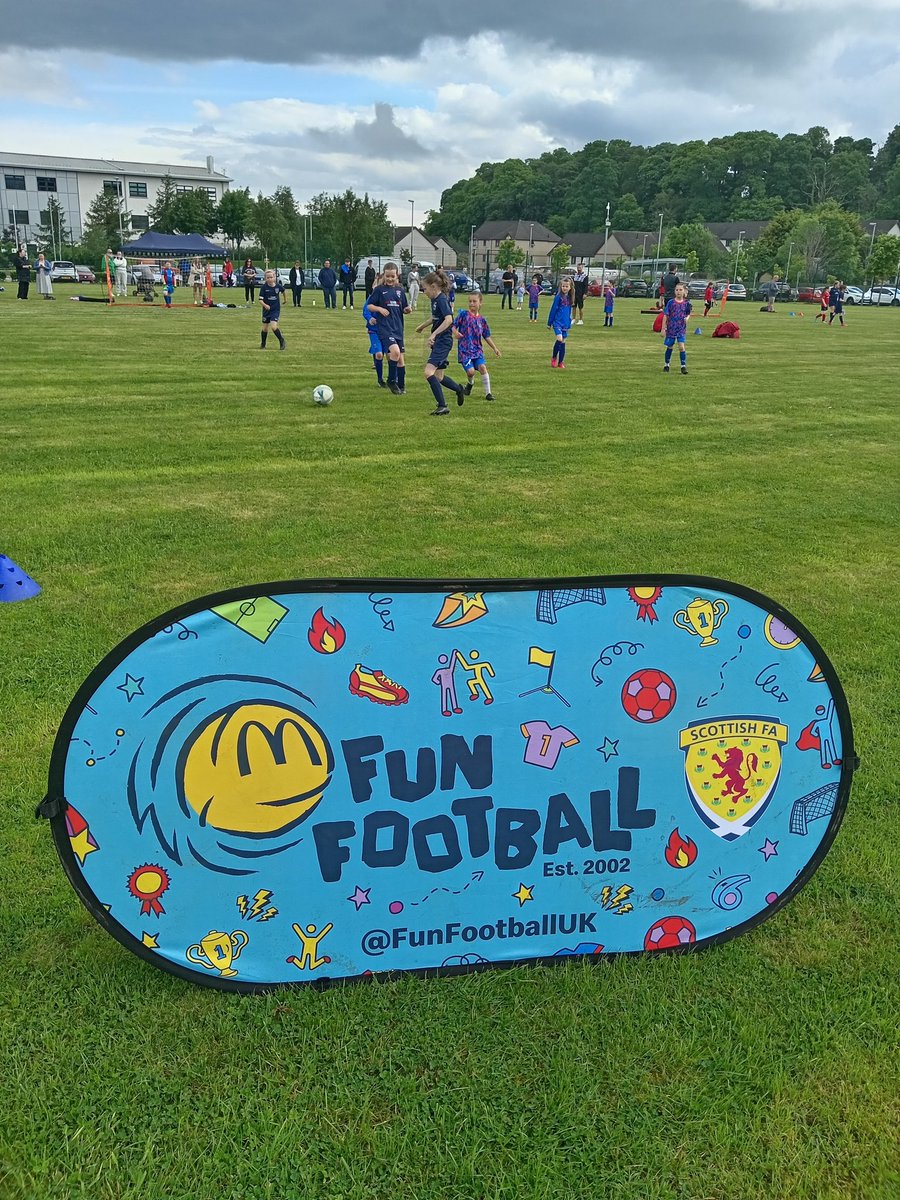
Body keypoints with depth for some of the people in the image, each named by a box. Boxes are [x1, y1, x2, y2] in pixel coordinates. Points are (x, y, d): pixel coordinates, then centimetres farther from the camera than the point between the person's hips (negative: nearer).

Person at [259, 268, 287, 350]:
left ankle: (282, 341, 2)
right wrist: (265, 305, -37)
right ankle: (262, 344, 31)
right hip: (266, 310, 1)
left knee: (273, 326, -18)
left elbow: (283, 291, 14)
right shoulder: (264, 287, -14)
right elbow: (260, 299, -17)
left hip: (276, 310, -1)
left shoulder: (278, 286, -10)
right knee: (265, 328, 11)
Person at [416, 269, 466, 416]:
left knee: (429, 372, -20)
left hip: (443, 341, -10)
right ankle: (459, 390, 39)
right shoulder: (435, 299, 12)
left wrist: (434, 334, -32)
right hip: (438, 342, 10)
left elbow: (448, 319, -29)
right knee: (439, 377, 16)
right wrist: (423, 325, 41)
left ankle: (442, 406, -17)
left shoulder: (442, 299, -15)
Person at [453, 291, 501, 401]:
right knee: (471, 371, -16)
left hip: (477, 349, 3)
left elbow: (487, 336, 13)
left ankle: (488, 393, -9)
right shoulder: (463, 314, -2)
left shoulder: (481, 319, 8)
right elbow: (453, 326, -4)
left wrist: (495, 348, 9)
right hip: (465, 350, -3)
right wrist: (455, 333, -27)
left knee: (482, 367, -18)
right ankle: (470, 384, 22)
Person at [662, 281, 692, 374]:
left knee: (681, 346, -12)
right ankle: (666, 365, 28)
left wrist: (687, 318, -12)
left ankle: (683, 366, -3)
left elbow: (688, 314, 12)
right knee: (669, 347, 11)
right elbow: (665, 316, -3)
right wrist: (663, 329, -6)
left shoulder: (686, 303, -2)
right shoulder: (671, 302, -6)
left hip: (681, 329, 0)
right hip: (671, 328, 0)